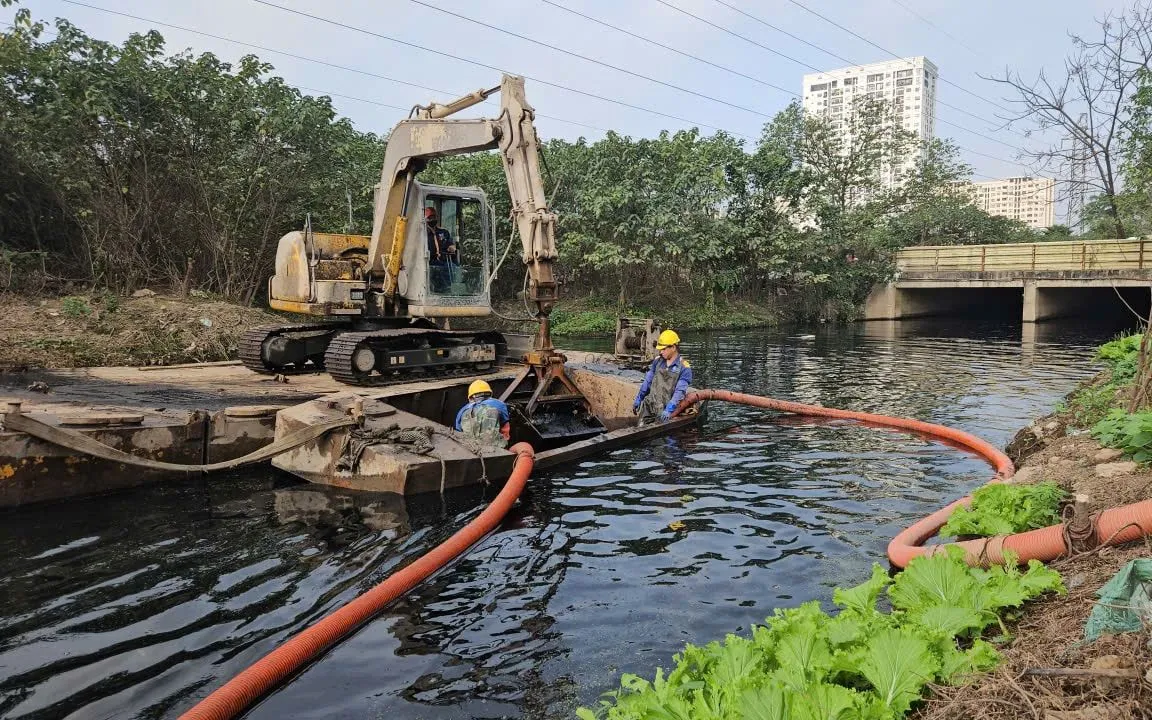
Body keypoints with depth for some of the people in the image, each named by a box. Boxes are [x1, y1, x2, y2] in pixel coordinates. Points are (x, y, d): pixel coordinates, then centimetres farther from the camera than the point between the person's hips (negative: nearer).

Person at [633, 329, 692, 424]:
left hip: (666, 408, -4)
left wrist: (669, 409, -27)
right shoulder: (658, 360, 9)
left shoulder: (684, 367, -7)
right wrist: (638, 400, 19)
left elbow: (680, 391, -16)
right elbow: (647, 382, 18)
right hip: (650, 404, 4)